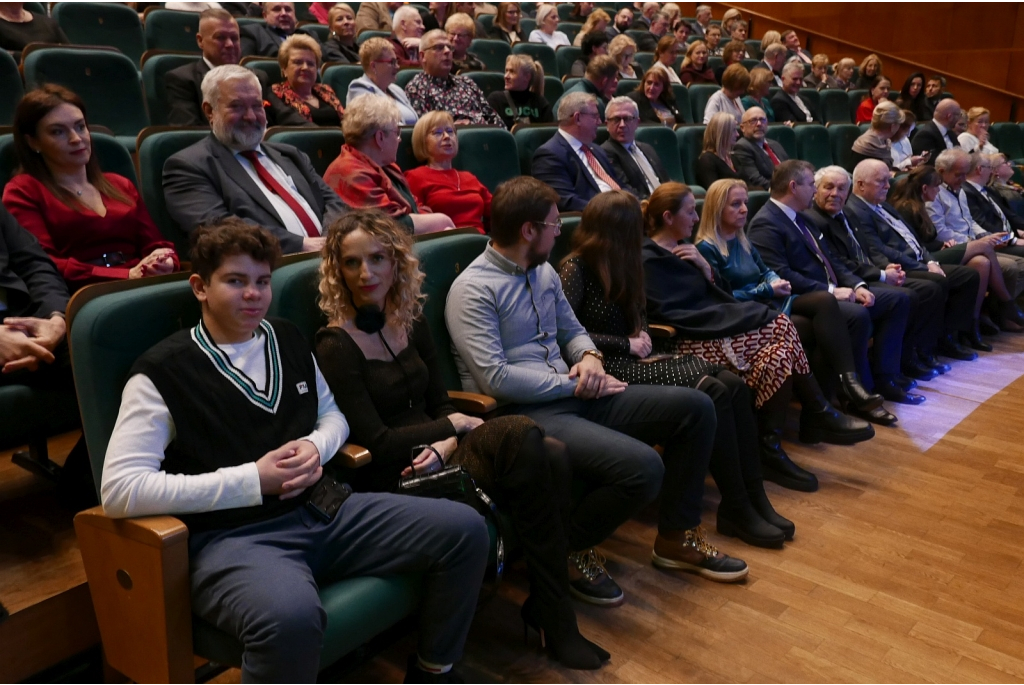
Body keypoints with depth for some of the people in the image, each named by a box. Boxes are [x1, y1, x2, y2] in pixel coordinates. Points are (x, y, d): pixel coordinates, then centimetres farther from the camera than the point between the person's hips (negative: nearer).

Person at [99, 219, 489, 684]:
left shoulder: (289, 341, 13)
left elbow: (333, 414, 26)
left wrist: (315, 447, -1)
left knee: (465, 530, -5)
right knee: (292, 617, -41)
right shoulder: (162, 372, -6)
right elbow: (119, 491, -14)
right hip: (232, 536, -6)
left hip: (321, 509, 7)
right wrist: (253, 480, -16)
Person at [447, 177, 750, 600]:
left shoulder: (544, 272, 14)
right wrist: (572, 384, -14)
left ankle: (677, 537, 15)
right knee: (643, 467, -29)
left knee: (695, 407, 1)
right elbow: (495, 378, -21)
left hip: (574, 395, 9)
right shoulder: (473, 290, -13)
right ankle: (571, 550, -1)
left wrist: (589, 357, 0)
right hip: (525, 412, -9)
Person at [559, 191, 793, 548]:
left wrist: (642, 336, 2)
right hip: (611, 369, -8)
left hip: (633, 359, 8)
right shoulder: (575, 268, -8)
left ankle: (754, 496, -10)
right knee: (713, 393, -24)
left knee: (735, 386, -14)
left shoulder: (619, 265, 17)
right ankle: (735, 508, -13)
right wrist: (627, 344, -11)